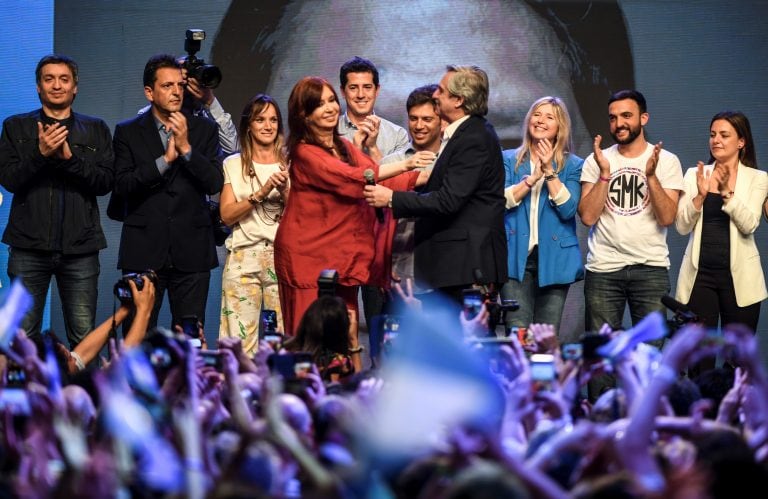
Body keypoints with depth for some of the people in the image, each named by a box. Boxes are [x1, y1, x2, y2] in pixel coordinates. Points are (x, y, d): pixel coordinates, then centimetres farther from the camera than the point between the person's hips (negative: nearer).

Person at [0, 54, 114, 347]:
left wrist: (70, 157, -14)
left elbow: (105, 183, 1)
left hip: (80, 247, 0)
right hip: (29, 246, 0)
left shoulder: (96, 130, 12)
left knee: (85, 338, -2)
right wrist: (40, 153, -16)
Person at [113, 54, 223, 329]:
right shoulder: (128, 132, 6)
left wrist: (186, 148, -12)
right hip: (144, 252, -1)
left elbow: (215, 183, -1)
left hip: (192, 253, 1)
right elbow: (122, 185, -6)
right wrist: (165, 159, -13)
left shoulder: (204, 129, 9)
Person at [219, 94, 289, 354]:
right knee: (240, 337, -6)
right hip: (243, 258, 0)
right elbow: (227, 215, -1)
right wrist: (261, 193, -13)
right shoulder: (234, 165, 10)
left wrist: (284, 191, -13)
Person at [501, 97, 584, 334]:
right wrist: (532, 178, -14)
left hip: (554, 259, 0)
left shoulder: (573, 165, 8)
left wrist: (550, 172, -12)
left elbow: (568, 209, -6)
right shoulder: (509, 160, 11)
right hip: (516, 256, 0)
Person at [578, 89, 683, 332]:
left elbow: (667, 217, -7)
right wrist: (605, 173, -13)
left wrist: (651, 175, -18)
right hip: (603, 268, 1)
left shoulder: (666, 161, 3)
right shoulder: (596, 161, 7)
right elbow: (588, 216, -4)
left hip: (650, 267, -1)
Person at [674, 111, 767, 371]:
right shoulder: (695, 174, 6)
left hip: (739, 277, -1)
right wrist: (701, 194, -18)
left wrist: (727, 191, -24)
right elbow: (682, 226, -2)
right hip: (700, 274, 1)